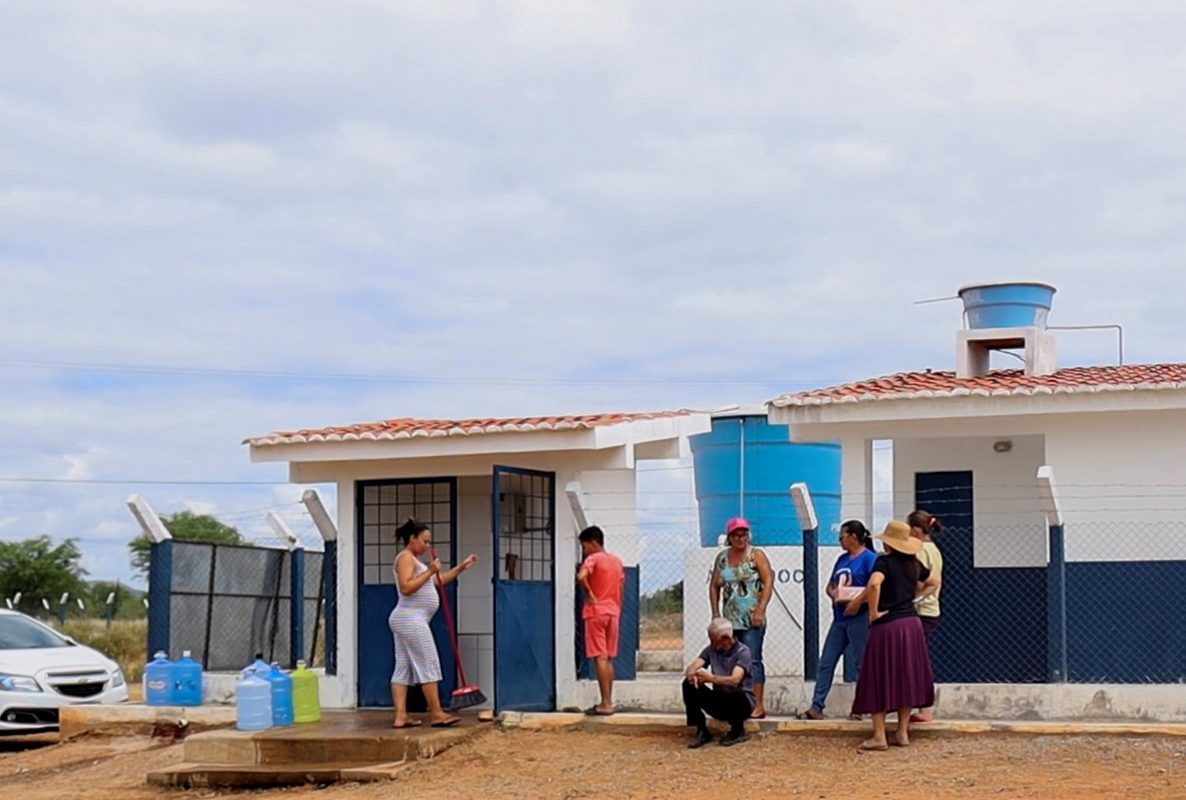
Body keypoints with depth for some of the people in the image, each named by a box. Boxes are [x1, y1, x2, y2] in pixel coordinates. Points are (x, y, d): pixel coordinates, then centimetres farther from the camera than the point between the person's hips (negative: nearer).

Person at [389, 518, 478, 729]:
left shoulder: (415, 560, 22)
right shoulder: (405, 557, -10)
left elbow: (438, 581, 25)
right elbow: (406, 587, -23)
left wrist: (461, 568, 21)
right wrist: (429, 572, -22)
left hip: (405, 620, 11)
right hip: (411, 619, -11)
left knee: (403, 668, 4)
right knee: (428, 665, -7)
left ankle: (400, 716, 1)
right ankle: (437, 714, -5)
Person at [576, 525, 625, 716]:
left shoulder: (593, 559, -8)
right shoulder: (617, 561, 13)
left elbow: (581, 577, -27)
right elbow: (621, 590, 15)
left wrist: (589, 594, -13)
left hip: (596, 612, -7)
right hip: (613, 612, 7)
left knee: (600, 658, -7)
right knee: (609, 659, 11)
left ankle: (605, 704, -10)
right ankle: (608, 702, 11)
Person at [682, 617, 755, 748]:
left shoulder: (742, 652, -15)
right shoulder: (711, 649, 1)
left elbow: (735, 680, -31)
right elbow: (692, 667, -10)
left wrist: (711, 678, -48)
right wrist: (692, 675, -36)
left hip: (741, 703, -4)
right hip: (718, 703, 4)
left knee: (734, 693, -39)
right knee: (689, 685, -16)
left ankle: (738, 731, -8)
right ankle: (702, 731, -7)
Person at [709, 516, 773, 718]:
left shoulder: (756, 555, -1)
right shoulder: (722, 558, 11)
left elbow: (768, 582, -7)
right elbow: (714, 586, 15)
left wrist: (760, 610, -15)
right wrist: (716, 614, 7)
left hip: (752, 620, -5)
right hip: (729, 619, 5)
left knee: (753, 660, -9)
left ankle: (758, 705, -8)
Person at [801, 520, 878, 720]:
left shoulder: (869, 558, -8)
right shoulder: (842, 559, 16)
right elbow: (830, 586, 20)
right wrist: (834, 593, -3)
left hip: (859, 618, -8)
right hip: (840, 618, 8)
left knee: (857, 666, -1)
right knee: (825, 663, 5)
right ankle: (816, 707, 6)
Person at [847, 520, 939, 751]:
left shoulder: (884, 562, -10)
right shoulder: (914, 564, 10)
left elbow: (874, 584, -29)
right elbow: (932, 581, 28)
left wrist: (874, 611, -18)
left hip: (886, 625, -6)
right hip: (912, 623, 6)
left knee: (879, 679, 1)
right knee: (906, 678, 12)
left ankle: (879, 736, -2)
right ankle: (903, 732, 15)